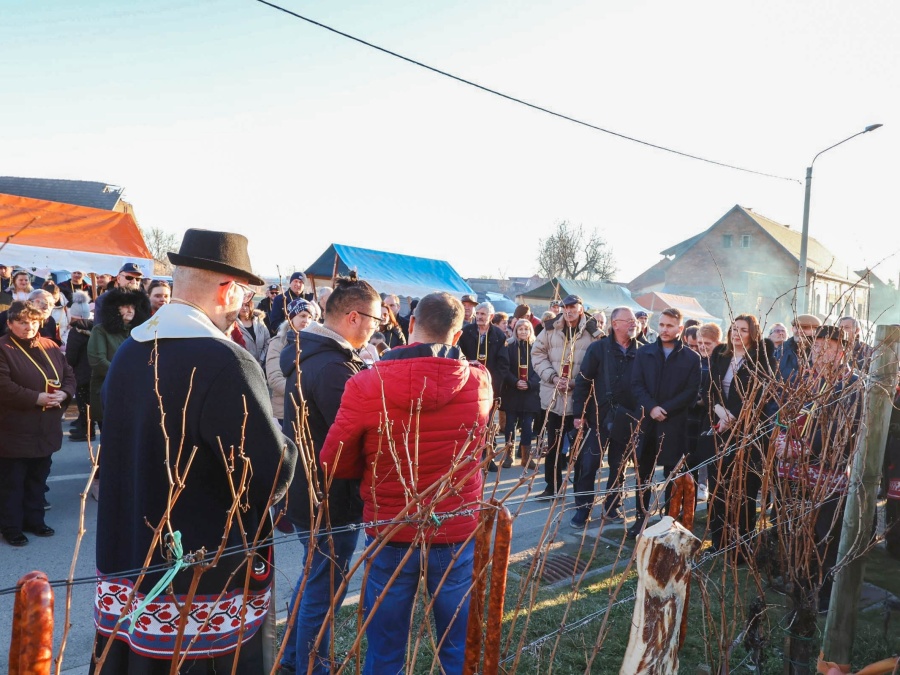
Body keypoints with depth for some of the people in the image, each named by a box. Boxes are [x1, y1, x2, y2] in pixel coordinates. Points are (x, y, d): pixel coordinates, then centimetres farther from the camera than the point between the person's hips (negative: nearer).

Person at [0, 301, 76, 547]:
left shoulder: (50, 347, 9)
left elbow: (69, 374, 11)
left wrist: (64, 393, -10)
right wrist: (37, 398, -23)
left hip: (46, 429, 6)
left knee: (38, 478, 16)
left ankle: (34, 520, 29)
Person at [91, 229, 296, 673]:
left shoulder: (127, 352, 1)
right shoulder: (225, 363, -24)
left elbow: (113, 461, 11)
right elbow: (271, 479, -23)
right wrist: (288, 446, -2)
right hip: (206, 588, -7)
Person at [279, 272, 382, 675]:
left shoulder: (310, 354, 6)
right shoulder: (333, 367, -27)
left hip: (309, 490, 11)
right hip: (330, 497, -10)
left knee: (312, 579, 25)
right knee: (324, 589, 7)